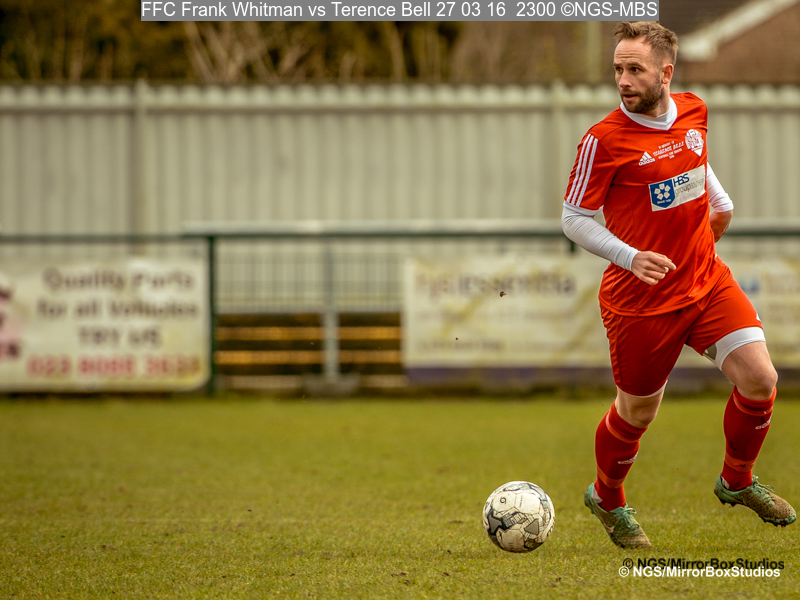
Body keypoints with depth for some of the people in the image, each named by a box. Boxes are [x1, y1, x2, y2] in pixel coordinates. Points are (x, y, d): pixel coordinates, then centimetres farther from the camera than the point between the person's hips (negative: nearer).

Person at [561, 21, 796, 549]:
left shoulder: (694, 112, 2)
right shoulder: (604, 140, -16)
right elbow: (574, 219, -10)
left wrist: (720, 200, 13)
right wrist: (630, 257, -23)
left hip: (707, 281, 5)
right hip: (641, 301, -5)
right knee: (637, 412, 8)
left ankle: (737, 481, 19)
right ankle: (607, 501, 37)